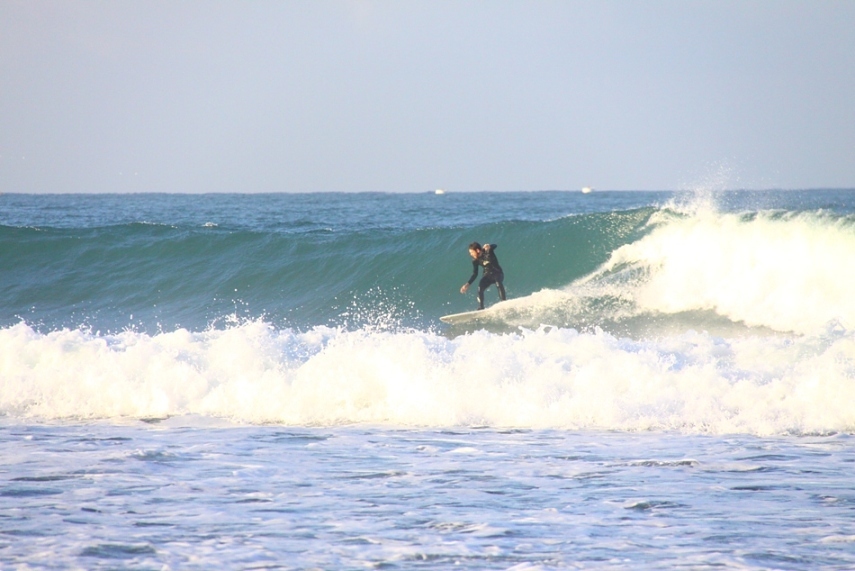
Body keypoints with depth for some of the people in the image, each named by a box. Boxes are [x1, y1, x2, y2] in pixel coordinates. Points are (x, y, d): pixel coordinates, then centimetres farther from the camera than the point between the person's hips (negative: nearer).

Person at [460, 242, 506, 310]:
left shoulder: (487, 252, -16)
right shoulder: (475, 260, -4)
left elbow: (495, 246, -29)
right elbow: (475, 274, 3)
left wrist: (489, 247, -54)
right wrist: (468, 284, -6)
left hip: (498, 273, -4)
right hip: (488, 275, 4)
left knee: (498, 283, -35)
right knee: (480, 288, -23)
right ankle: (481, 308, -19)